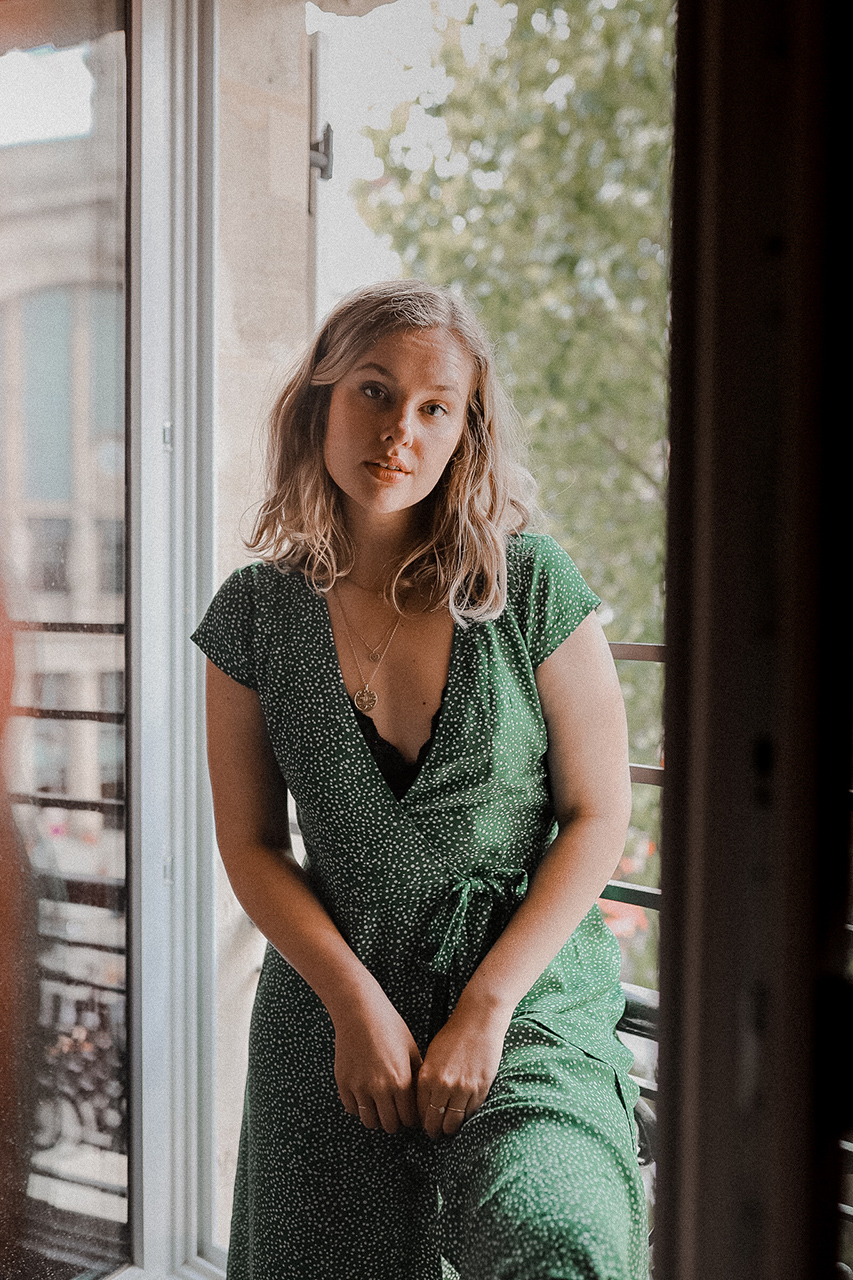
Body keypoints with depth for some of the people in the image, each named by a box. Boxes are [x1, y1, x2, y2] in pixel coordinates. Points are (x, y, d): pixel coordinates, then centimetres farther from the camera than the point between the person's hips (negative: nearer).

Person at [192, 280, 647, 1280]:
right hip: (330, 994, 2)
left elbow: (597, 816, -5)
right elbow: (250, 844, 2)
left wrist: (487, 1009, -10)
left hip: (527, 990, -2)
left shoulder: (529, 584, -6)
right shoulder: (257, 612, -1)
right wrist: (357, 1006, -8)